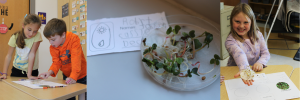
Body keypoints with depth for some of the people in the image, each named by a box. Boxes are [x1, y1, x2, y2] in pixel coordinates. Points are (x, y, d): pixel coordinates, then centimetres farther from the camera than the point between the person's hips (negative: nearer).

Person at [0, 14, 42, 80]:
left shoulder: (37, 36, -19)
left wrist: (29, 75, -23)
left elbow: (32, 54, -22)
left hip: (32, 70, -2)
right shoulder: (15, 37, -11)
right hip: (16, 70, 2)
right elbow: (9, 56, -8)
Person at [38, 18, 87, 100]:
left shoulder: (74, 39, -24)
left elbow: (76, 60, -31)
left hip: (80, 75, -4)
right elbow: (56, 63, -7)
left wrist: (73, 77, -40)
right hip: (66, 75, 4)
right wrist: (50, 72, -28)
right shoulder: (53, 47, -8)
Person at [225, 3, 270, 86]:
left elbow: (266, 53, 1)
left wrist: (260, 62, -22)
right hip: (236, 72, -3)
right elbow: (239, 55, -36)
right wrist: (245, 70, -54)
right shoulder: (230, 41, -18)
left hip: (256, 71, 4)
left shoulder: (258, 35, 1)